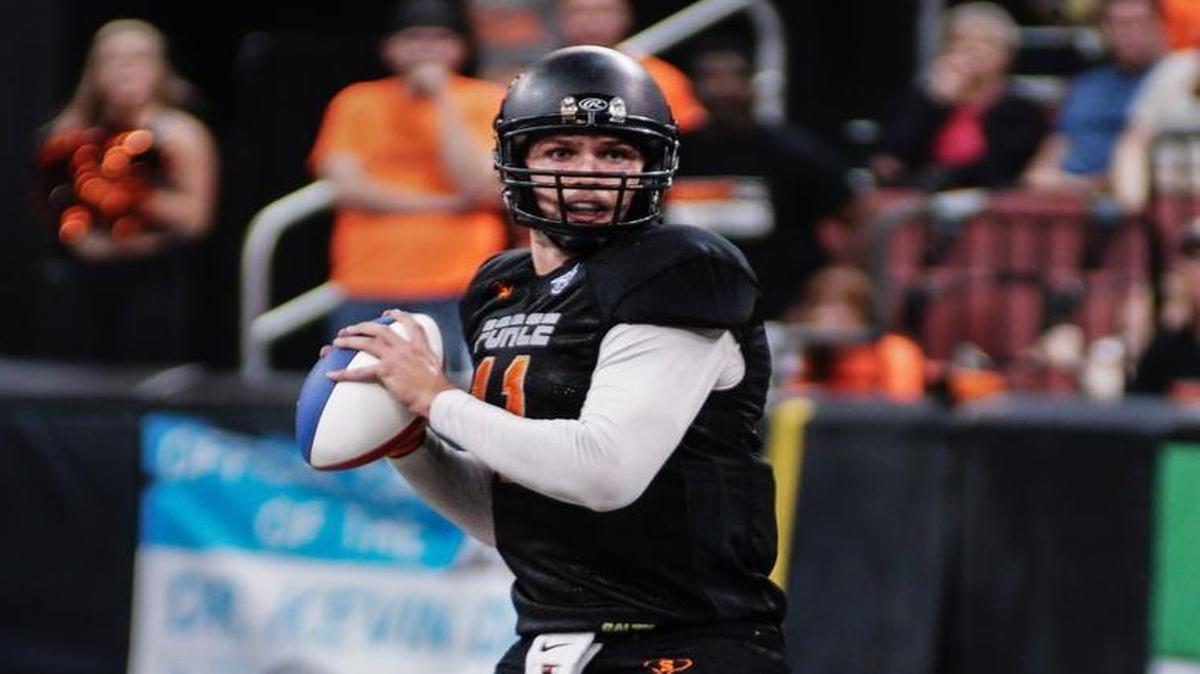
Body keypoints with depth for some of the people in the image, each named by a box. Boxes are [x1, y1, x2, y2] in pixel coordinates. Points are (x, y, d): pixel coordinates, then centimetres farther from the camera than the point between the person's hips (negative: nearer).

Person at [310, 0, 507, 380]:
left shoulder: (488, 102, 8)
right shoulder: (355, 103, 12)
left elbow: (482, 187, -6)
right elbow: (346, 188, -2)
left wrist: (442, 100, -4)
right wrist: (444, 203, -6)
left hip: (456, 298, -2)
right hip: (368, 296, 2)